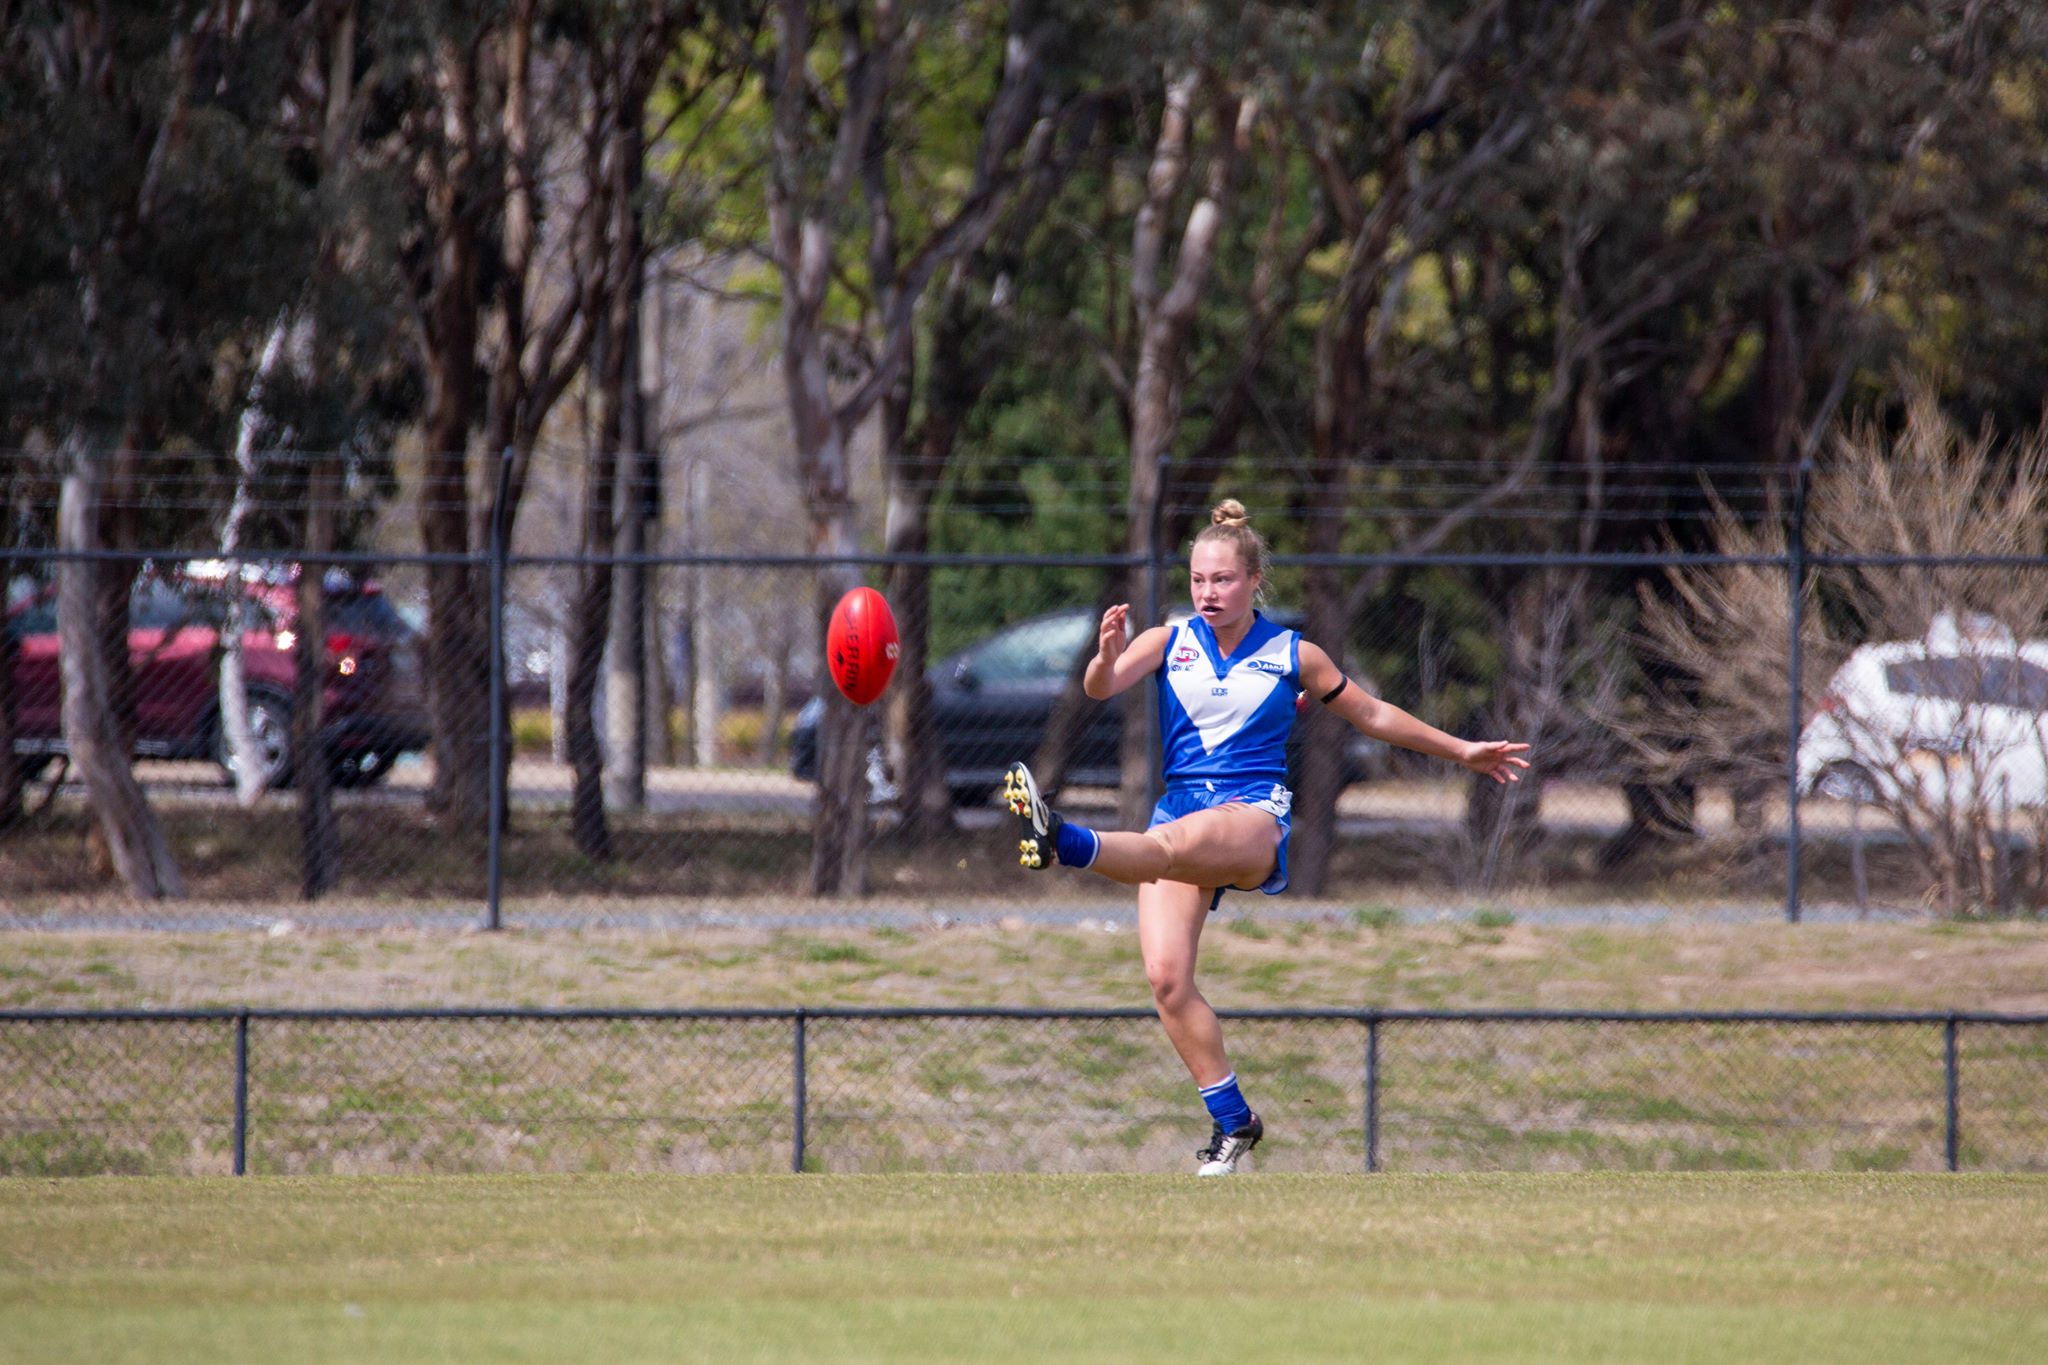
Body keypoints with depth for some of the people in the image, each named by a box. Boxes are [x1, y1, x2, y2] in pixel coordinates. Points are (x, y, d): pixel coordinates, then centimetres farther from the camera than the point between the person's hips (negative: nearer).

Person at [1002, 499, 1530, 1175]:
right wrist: (1107, 654, -30)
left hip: (1256, 817, -3)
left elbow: (1372, 714, 22)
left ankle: (1065, 843, -65)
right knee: (1166, 978, -14)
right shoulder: (1168, 642, 10)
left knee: (1176, 842, -39)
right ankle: (1232, 1121, -3)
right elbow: (1101, 688, -7)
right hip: (1180, 807, 3)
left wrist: (1462, 751, 26)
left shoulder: (1293, 656, 9)